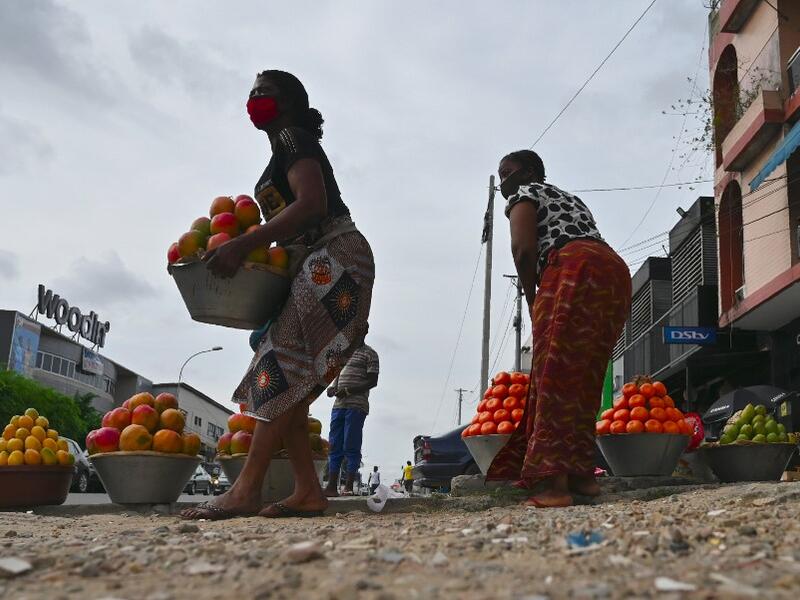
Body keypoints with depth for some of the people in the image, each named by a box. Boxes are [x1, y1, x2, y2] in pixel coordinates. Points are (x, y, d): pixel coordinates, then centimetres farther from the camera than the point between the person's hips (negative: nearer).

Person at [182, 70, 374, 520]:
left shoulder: (293, 138, -3)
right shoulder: (284, 152, 25)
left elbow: (311, 204, -21)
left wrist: (242, 245, -25)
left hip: (335, 260, -10)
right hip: (318, 266, 10)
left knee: (283, 367, -19)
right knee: (286, 379, 2)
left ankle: (247, 490, -22)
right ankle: (308, 491, -1)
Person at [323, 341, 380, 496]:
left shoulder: (369, 353, 1)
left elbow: (372, 381, -7)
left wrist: (348, 391, -16)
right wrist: (333, 388, 5)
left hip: (357, 406, -7)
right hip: (338, 405, 7)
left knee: (351, 446, -8)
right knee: (334, 446, 2)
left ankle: (348, 487, -6)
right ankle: (331, 486, 3)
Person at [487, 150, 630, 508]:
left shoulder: (524, 194, 13)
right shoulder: (570, 199, 37)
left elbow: (524, 249, -4)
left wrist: (533, 301, 5)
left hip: (575, 269, -8)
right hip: (615, 270, 8)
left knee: (554, 375, -13)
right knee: (583, 381, 10)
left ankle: (551, 481, -22)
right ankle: (580, 472, 7)